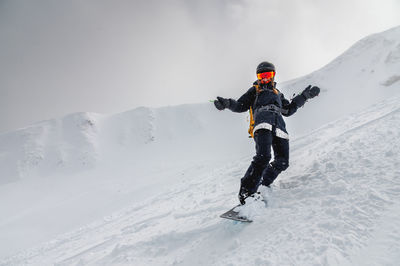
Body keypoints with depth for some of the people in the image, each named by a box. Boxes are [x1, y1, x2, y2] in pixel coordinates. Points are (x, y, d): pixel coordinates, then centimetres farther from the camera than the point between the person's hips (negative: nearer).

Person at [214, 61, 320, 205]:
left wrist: (304, 96, 36)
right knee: (263, 157, -26)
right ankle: (245, 193, -25)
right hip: (263, 121, -5)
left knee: (282, 162, -8)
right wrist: (227, 103, -1)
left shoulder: (277, 93, 41)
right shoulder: (254, 90, 30)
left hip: (278, 124, 5)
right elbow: (240, 106, 19)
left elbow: (288, 110, 38)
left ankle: (263, 185, 11)